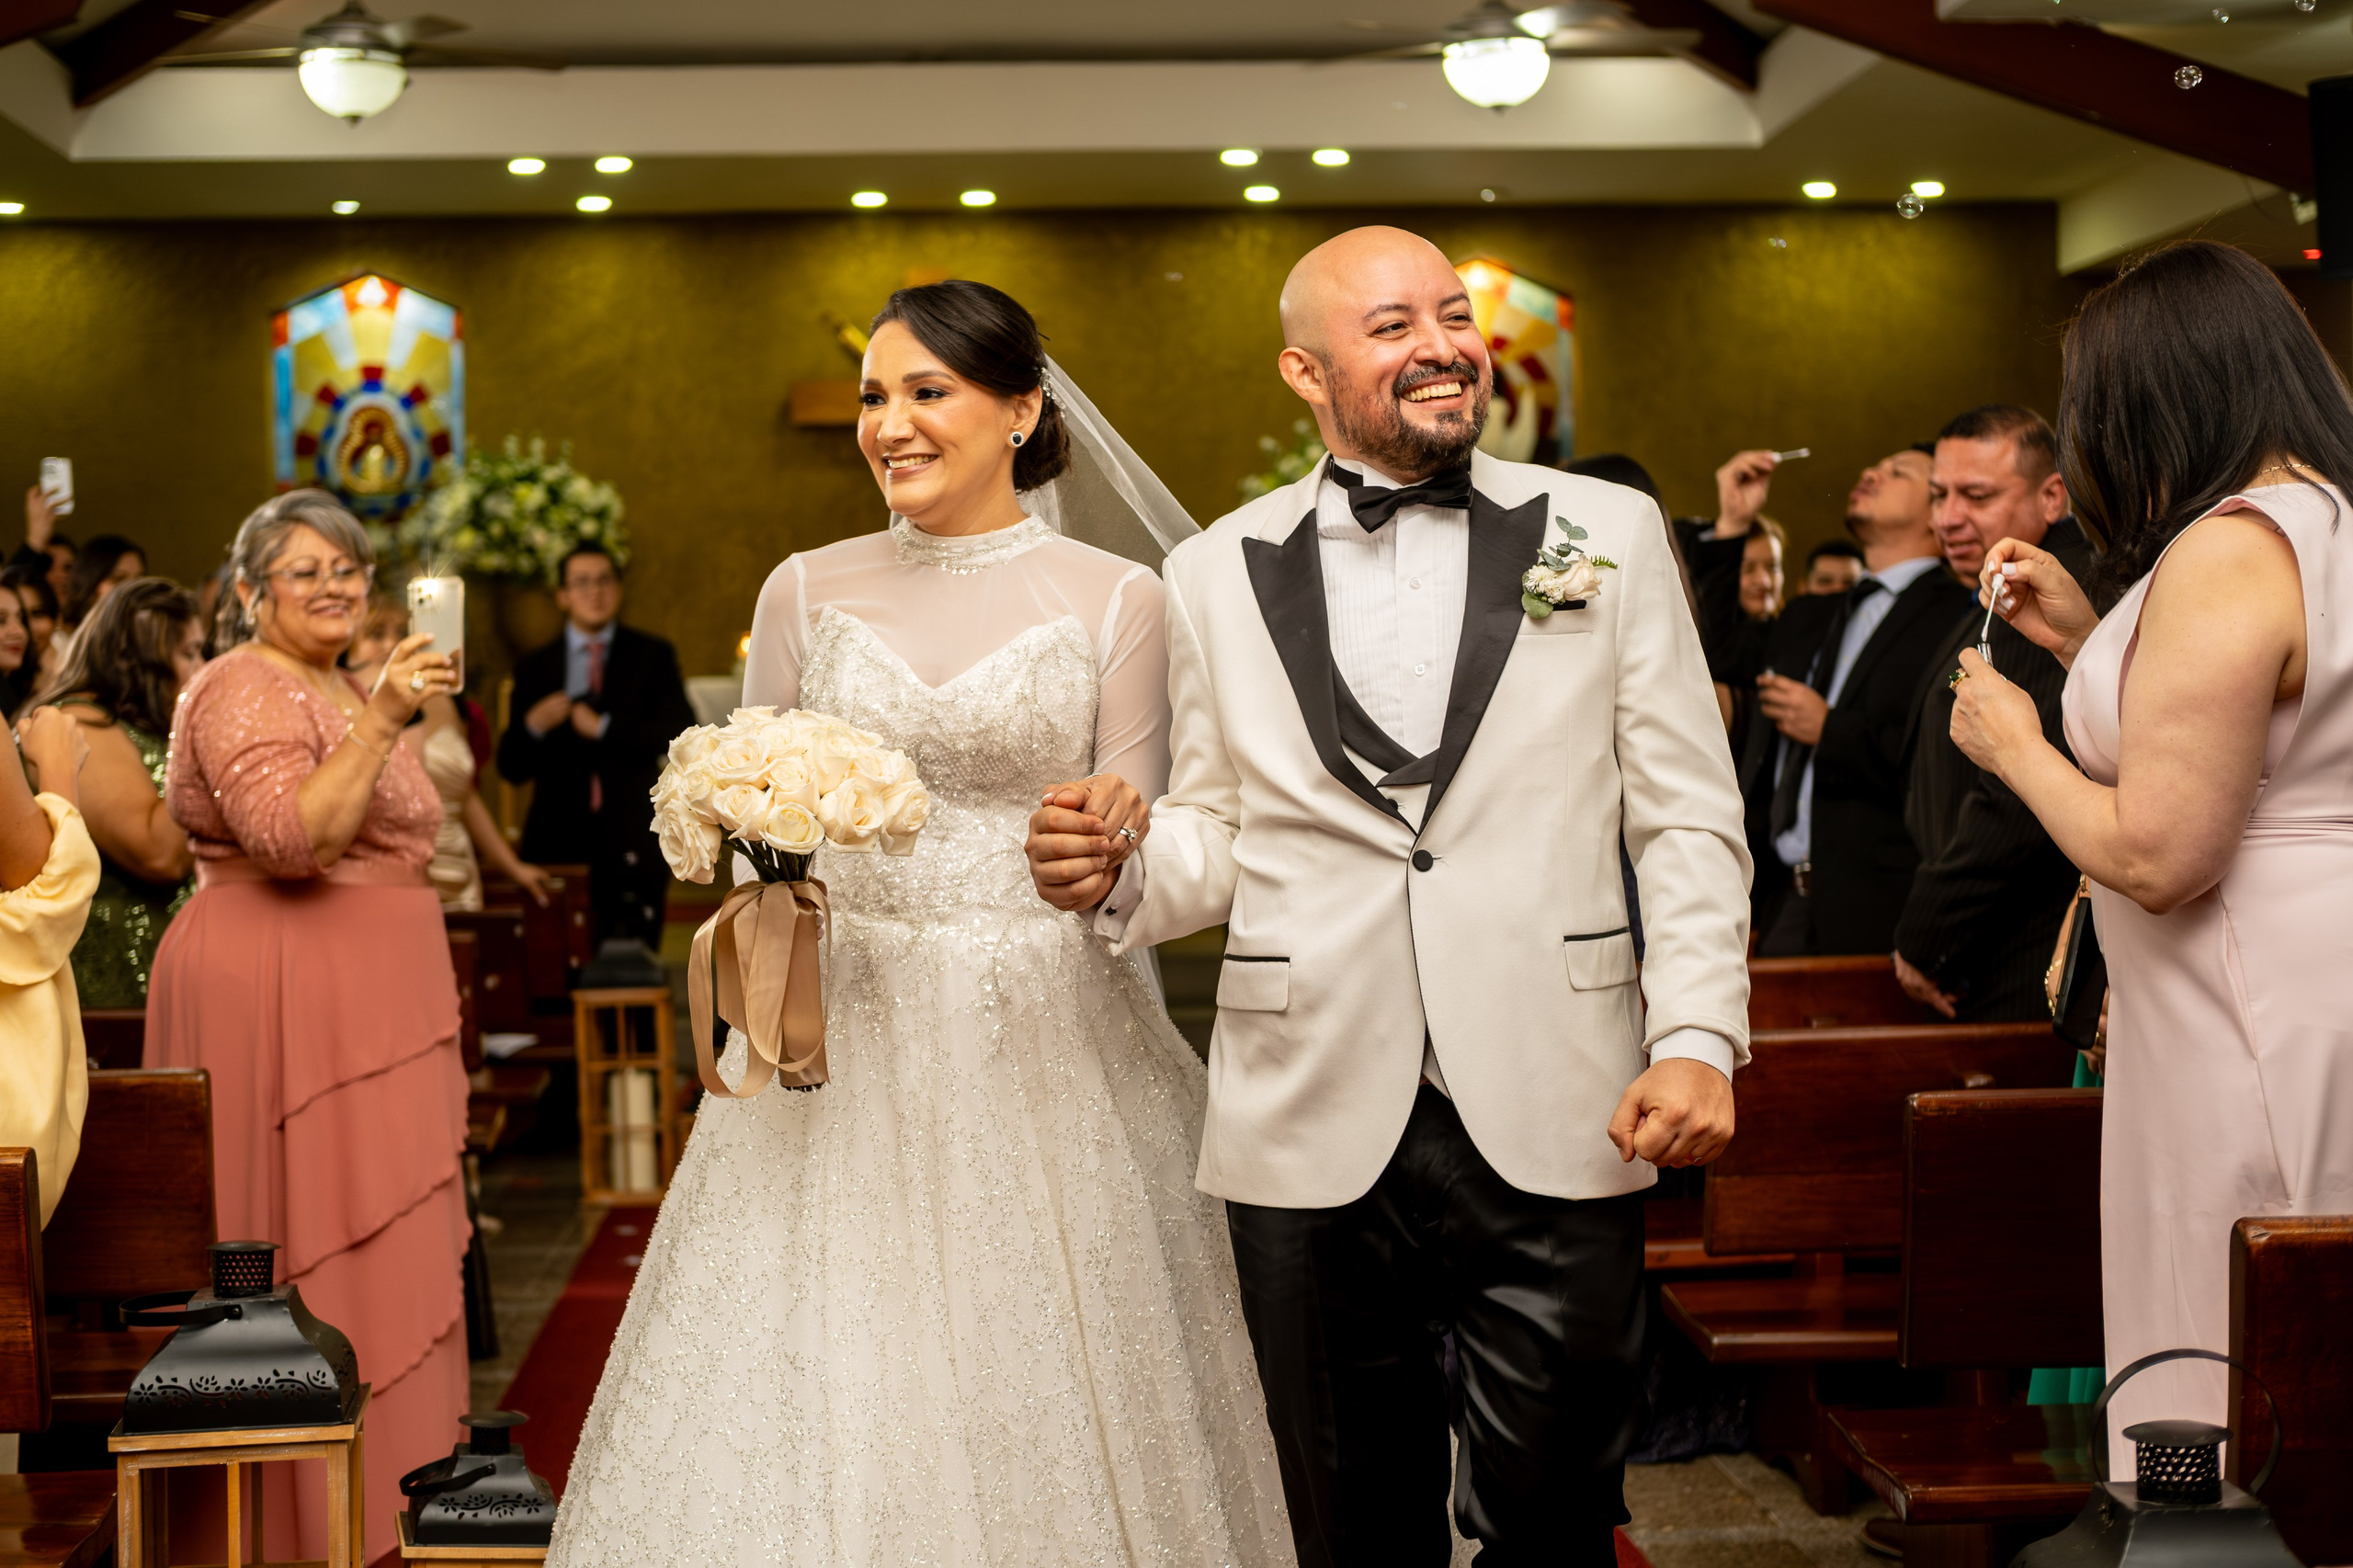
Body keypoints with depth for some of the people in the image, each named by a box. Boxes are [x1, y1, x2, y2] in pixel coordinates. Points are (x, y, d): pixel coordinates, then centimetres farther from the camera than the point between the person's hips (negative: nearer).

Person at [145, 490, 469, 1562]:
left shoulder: (348, 692, 19)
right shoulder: (245, 689, -11)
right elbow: (292, 839, -25)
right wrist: (381, 721, -28)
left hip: (364, 1003, 9)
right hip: (275, 997, -9)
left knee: (375, 1251, 10)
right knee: (312, 1244, -7)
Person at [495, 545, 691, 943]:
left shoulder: (652, 656, 10)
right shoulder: (535, 668, 12)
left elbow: (680, 731, -4)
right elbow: (510, 768, 9)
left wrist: (604, 728, -9)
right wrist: (532, 727, -11)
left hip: (631, 846, -1)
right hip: (558, 844, 1)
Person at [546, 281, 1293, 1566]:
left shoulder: (1115, 597, 0)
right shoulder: (808, 591, 7)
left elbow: (1124, 847, 1)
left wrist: (1106, 847, -22)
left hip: (1045, 1044, -2)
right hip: (849, 1038, 2)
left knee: (1044, 1399, 3)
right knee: (818, 1404, 1)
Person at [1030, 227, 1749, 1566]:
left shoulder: (1609, 533, 6)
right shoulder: (1218, 572, 8)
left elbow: (1689, 818, 4)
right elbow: (1219, 832, 12)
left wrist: (1699, 1038, -7)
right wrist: (1118, 872, -9)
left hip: (1555, 1122, -1)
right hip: (1315, 1133, 1)